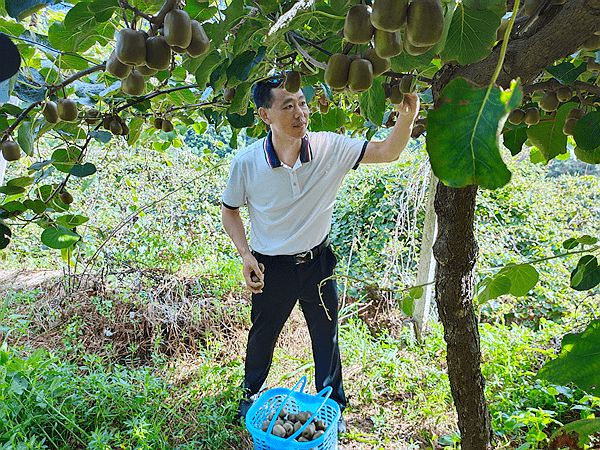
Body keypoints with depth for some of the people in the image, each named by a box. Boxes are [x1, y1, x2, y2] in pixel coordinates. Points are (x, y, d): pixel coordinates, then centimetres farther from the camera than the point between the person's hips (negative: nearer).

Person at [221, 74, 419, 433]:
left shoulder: (329, 148, -17)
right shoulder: (247, 162, -18)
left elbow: (388, 152, -20)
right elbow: (230, 210, -2)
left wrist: (406, 118, -40)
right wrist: (245, 255, -13)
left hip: (318, 261, 1)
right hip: (271, 267, -1)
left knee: (326, 337, 19)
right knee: (263, 335, 22)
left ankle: (333, 404, 47)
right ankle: (252, 395, 54)